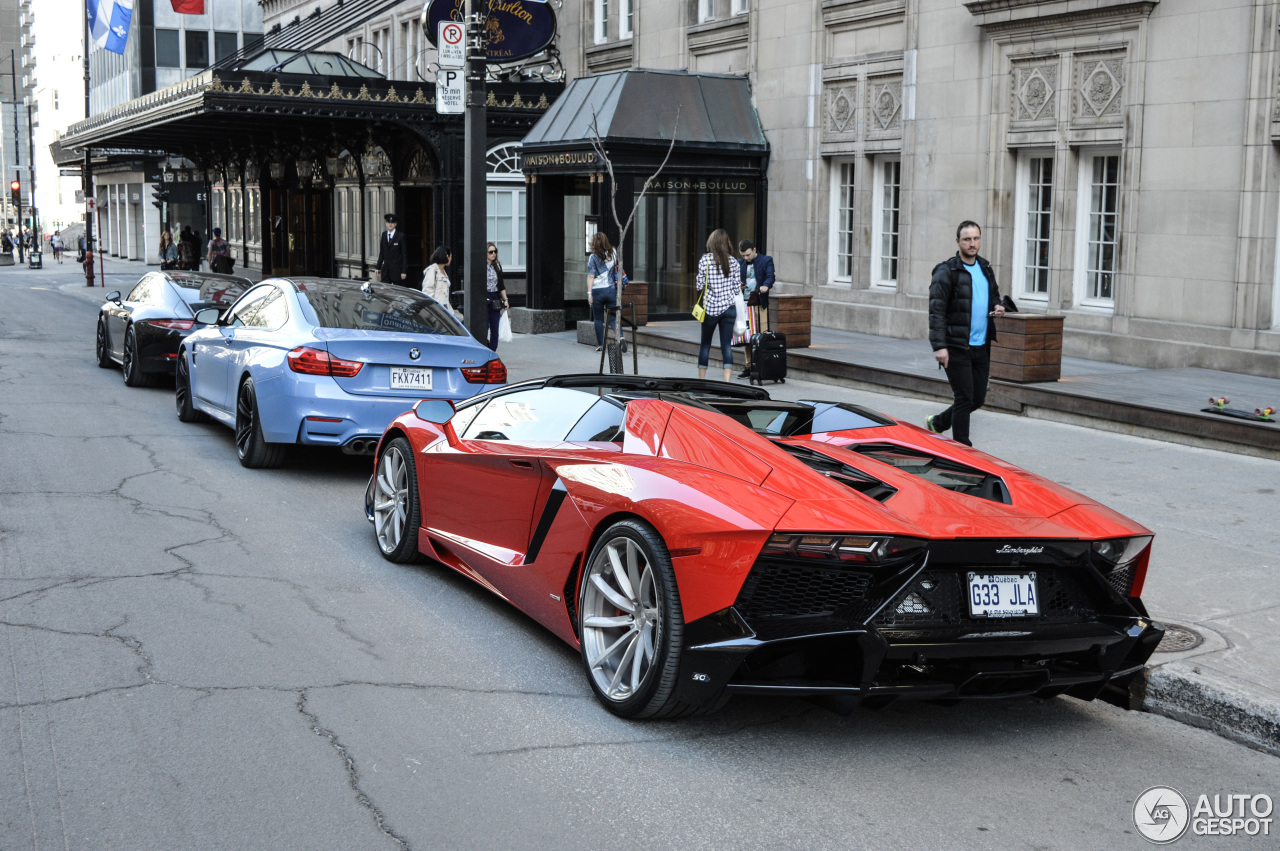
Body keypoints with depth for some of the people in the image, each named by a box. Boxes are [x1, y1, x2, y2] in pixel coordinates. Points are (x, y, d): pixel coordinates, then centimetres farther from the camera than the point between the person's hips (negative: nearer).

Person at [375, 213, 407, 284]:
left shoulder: (400, 236, -6)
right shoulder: (384, 235, 9)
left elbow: (404, 254, -7)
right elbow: (382, 253, 15)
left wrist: (404, 271, -12)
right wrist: (378, 267, 10)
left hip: (396, 270, -4)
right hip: (385, 269, 4)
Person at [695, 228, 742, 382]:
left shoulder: (705, 260, -7)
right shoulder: (733, 262, 0)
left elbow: (700, 285, -6)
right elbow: (737, 288, 2)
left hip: (711, 308, -1)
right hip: (729, 307, 2)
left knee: (705, 344, 12)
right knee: (726, 345, 0)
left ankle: (701, 380, 20)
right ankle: (727, 381, -8)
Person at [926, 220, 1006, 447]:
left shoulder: (985, 269, 13)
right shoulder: (946, 271, -9)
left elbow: (994, 295, 29)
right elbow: (936, 311, -13)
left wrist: (998, 307, 3)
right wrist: (939, 346, -22)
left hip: (981, 346, 7)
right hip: (956, 347, -7)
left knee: (978, 399, 11)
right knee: (964, 399, -5)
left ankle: (937, 423, 33)